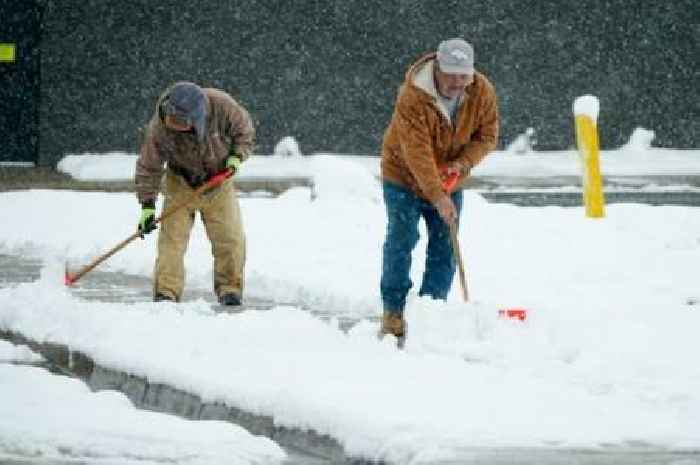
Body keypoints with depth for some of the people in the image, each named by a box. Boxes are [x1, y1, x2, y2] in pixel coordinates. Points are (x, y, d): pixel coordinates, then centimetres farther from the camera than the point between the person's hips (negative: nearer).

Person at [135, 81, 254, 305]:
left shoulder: (222, 106, -28)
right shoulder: (159, 128, -28)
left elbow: (244, 130, -6)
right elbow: (148, 167, -15)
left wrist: (237, 156, -21)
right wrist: (147, 205, -16)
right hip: (181, 185, -1)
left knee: (231, 240, -3)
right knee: (172, 237, -11)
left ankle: (230, 289, 11)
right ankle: (166, 293, -7)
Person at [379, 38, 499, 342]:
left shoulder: (483, 93, -15)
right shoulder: (413, 97, -31)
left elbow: (486, 136, -6)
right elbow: (417, 151, -35)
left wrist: (461, 165, -24)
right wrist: (438, 197, -40)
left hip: (449, 180, 4)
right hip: (405, 176, -4)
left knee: (445, 247, 1)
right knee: (401, 240, -8)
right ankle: (393, 312, -2)